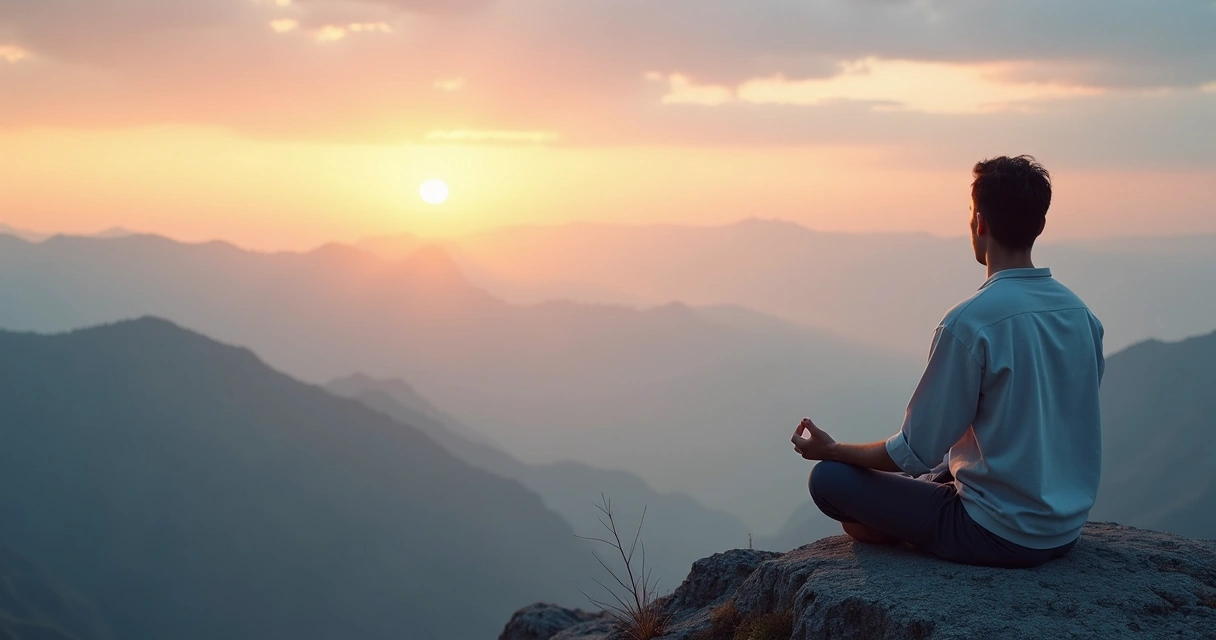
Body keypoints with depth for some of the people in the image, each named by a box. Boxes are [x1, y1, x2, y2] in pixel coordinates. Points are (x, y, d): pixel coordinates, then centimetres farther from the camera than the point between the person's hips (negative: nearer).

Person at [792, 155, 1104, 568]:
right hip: (1066, 531, 8)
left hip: (998, 536, -7)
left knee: (829, 478, 2)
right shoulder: (1081, 313, 1)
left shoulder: (970, 322, -21)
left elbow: (915, 454, -16)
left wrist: (831, 450, 1)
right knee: (930, 474, 31)